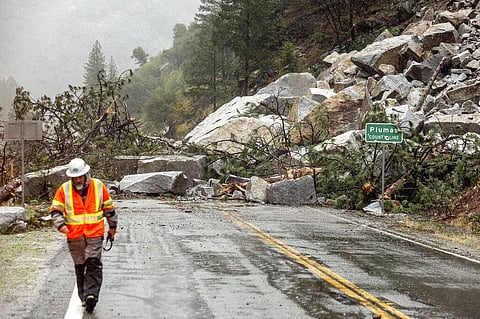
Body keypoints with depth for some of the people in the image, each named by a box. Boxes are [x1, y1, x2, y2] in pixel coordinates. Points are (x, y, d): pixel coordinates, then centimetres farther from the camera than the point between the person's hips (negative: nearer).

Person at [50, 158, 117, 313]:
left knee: (94, 264, -14)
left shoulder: (99, 186, 1)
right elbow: (55, 210, -2)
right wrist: (60, 224, -20)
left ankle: (91, 295, -18)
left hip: (95, 234, -1)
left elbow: (109, 207, 12)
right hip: (74, 236, 1)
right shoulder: (64, 190, -1)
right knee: (80, 267, 8)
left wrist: (112, 226, 19)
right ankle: (84, 297, 17)